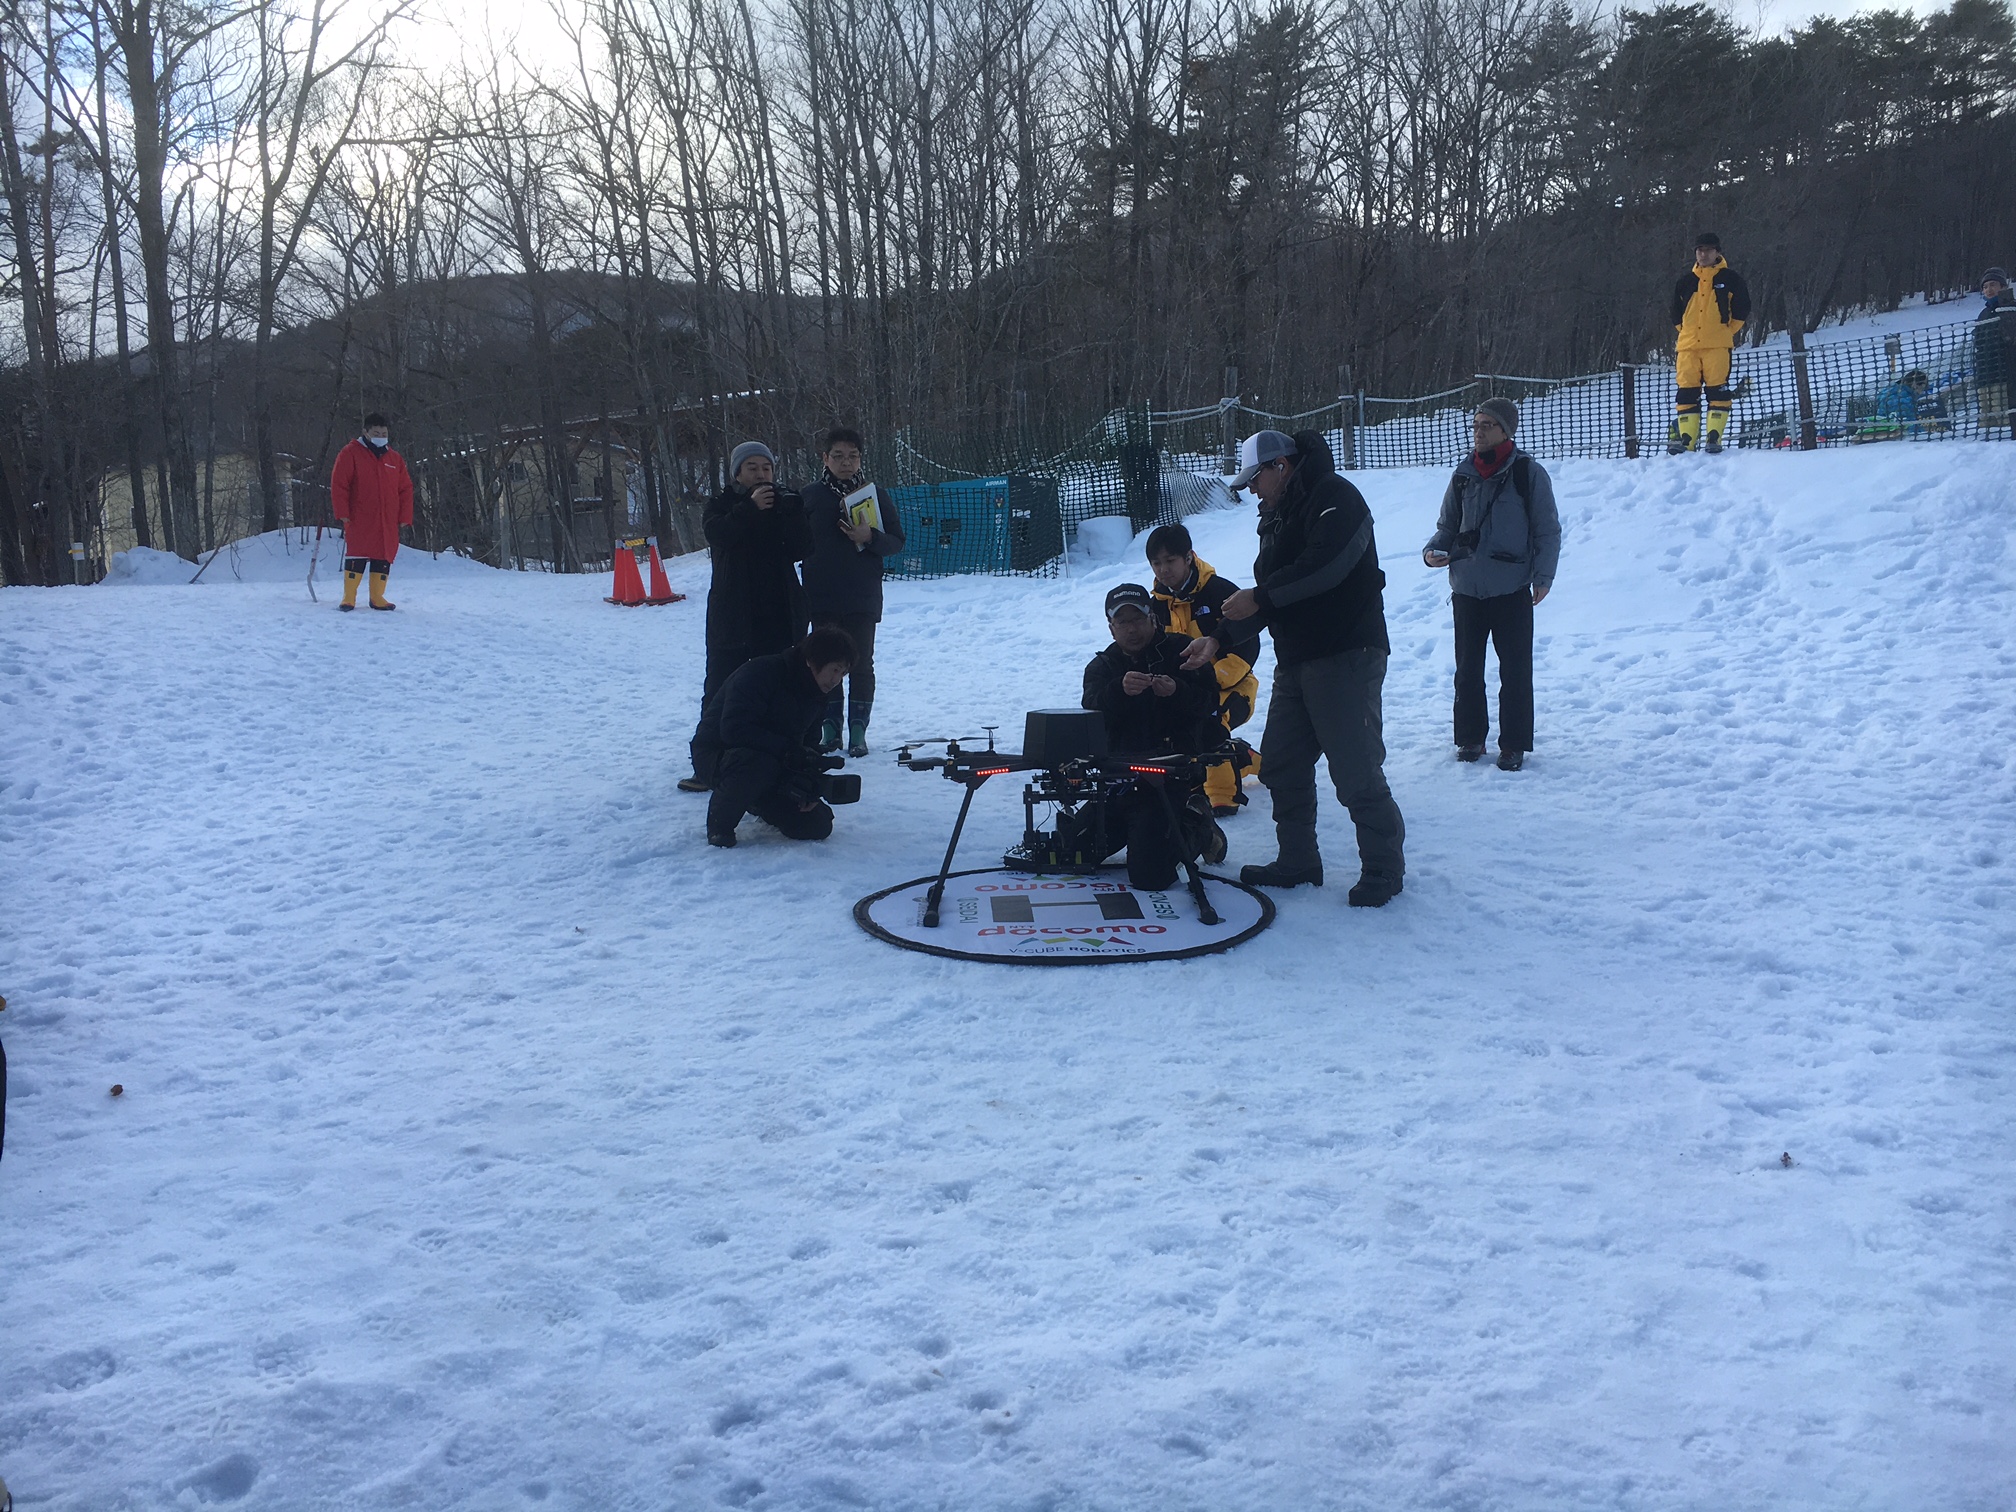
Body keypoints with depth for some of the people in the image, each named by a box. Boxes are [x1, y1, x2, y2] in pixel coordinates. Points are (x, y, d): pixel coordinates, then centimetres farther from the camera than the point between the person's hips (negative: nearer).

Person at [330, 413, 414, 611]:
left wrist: (404, 516, 5)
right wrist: (342, 513, -11)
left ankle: (377, 597, 13)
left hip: (388, 522, 4)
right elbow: (339, 484, -4)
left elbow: (406, 489, 13)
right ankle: (349, 598, 1)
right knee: (356, 557, -6)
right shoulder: (350, 454, 0)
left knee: (384, 557, 4)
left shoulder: (395, 459, 13)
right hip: (359, 520, -4)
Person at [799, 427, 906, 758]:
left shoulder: (877, 494, 3)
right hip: (821, 596, 1)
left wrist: (870, 538, -18)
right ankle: (831, 729, 13)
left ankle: (858, 731, 7)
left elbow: (897, 541, 2)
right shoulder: (811, 496, 5)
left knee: (861, 664, 1)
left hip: (863, 597, -1)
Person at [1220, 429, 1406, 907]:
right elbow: (1269, 591, 17)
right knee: (1280, 764, 11)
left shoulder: (1334, 497, -9)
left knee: (1355, 770, -8)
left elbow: (1324, 566, -25)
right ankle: (1297, 860, 22)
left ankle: (1383, 868, 5)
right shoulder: (1277, 517, 20)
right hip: (1294, 661, 10)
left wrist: (1260, 597, -18)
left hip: (1346, 656, -10)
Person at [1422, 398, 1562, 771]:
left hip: (1512, 590, -4)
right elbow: (1447, 525, 17)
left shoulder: (1529, 473, -2)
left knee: (1515, 670, 2)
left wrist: (1543, 575, -9)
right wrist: (1432, 550, -3)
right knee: (1467, 668, 10)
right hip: (1466, 589, 4)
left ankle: (1514, 744, 12)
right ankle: (1470, 736, 23)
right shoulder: (1462, 476, 8)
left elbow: (1548, 530, 0)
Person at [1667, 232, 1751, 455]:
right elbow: (1675, 310, 23)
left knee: (1717, 390, -10)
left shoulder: (1730, 278, 7)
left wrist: (1730, 331, 5)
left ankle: (1714, 437, -11)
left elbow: (1743, 306, 9)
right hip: (1687, 345, 3)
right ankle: (1685, 439, -5)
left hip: (1718, 344, -3)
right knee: (1686, 391, -4)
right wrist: (1684, 330, 13)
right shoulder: (1685, 281, 14)